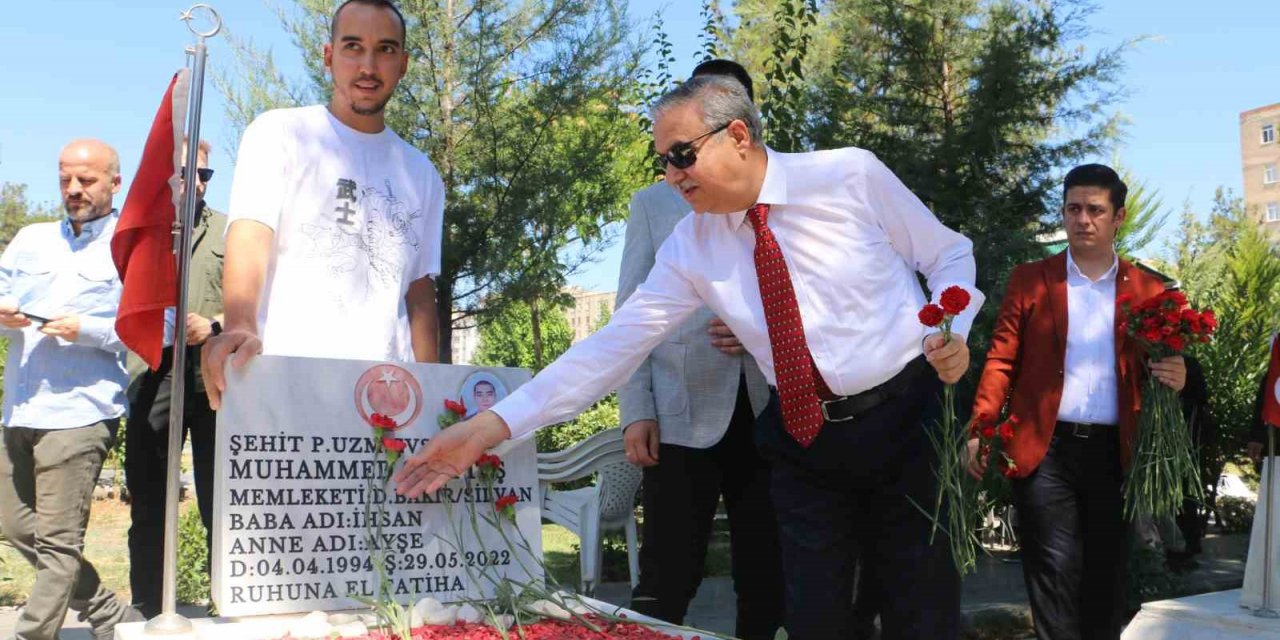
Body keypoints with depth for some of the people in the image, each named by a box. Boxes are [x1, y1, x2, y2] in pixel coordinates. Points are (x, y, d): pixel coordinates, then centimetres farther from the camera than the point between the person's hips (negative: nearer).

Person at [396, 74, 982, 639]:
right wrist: (495, 424, -14)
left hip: (905, 418, -2)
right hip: (803, 437, 3)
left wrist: (952, 329, -19)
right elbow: (618, 340, -7)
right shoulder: (690, 248, -3)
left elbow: (948, 254, 2)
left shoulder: (851, 174, -10)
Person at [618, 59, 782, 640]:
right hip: (683, 416, -1)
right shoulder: (653, 203, 11)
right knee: (665, 582, -2)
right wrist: (636, 411, -6)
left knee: (767, 579, 8)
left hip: (770, 414, 2)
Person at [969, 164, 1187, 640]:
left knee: (1107, 574, 10)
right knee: (1055, 571, -3)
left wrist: (1173, 377, -13)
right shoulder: (1029, 280, 6)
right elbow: (1002, 360, 3)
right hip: (1046, 449, -2)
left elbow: (1152, 370, 12)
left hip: (1115, 453, 2)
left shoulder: (1147, 291, 9)